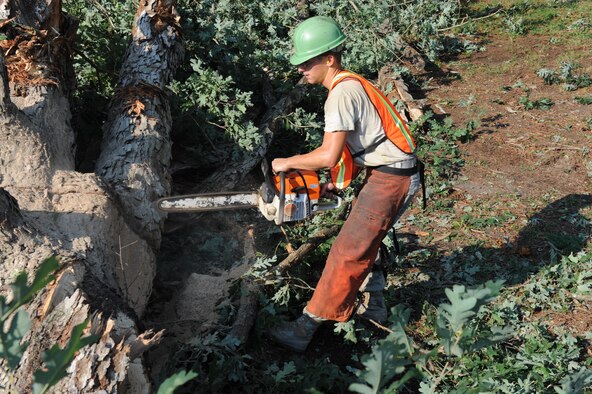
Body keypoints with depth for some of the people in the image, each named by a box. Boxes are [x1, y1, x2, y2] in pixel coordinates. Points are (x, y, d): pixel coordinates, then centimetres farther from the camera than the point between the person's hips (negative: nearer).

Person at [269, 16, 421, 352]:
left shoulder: (342, 93, -18)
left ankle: (307, 328, 0)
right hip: (388, 173, 10)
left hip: (390, 179, -10)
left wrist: (287, 163, -10)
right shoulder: (351, 85, 13)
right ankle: (373, 305, 34)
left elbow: (329, 155, -24)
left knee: (348, 252, -6)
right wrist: (338, 182, 12)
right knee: (364, 241, 21)